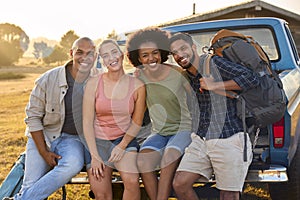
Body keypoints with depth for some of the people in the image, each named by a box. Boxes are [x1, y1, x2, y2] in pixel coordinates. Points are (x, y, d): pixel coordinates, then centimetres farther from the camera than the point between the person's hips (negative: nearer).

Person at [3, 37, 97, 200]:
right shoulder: (48, 80, -10)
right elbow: (33, 116, -5)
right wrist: (44, 153, -10)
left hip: (72, 138, 1)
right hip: (42, 137, -1)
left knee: (73, 165, -32)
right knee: (31, 186, -20)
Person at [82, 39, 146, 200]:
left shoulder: (137, 86, -3)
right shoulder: (94, 83, -5)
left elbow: (136, 122, 4)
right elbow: (87, 122, -6)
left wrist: (122, 146, -8)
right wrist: (94, 156, -10)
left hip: (124, 139, 0)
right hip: (97, 141, 0)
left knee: (132, 182, -25)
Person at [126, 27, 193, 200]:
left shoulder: (178, 73, -8)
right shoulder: (139, 77, 1)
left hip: (183, 129, -3)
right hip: (159, 133, 3)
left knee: (170, 155, -33)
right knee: (143, 159, -27)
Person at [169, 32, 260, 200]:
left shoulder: (215, 63, -7)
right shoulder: (187, 76, 14)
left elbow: (252, 79, -15)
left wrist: (215, 85, -14)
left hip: (229, 139, -6)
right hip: (201, 139, 7)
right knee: (180, 184, -4)